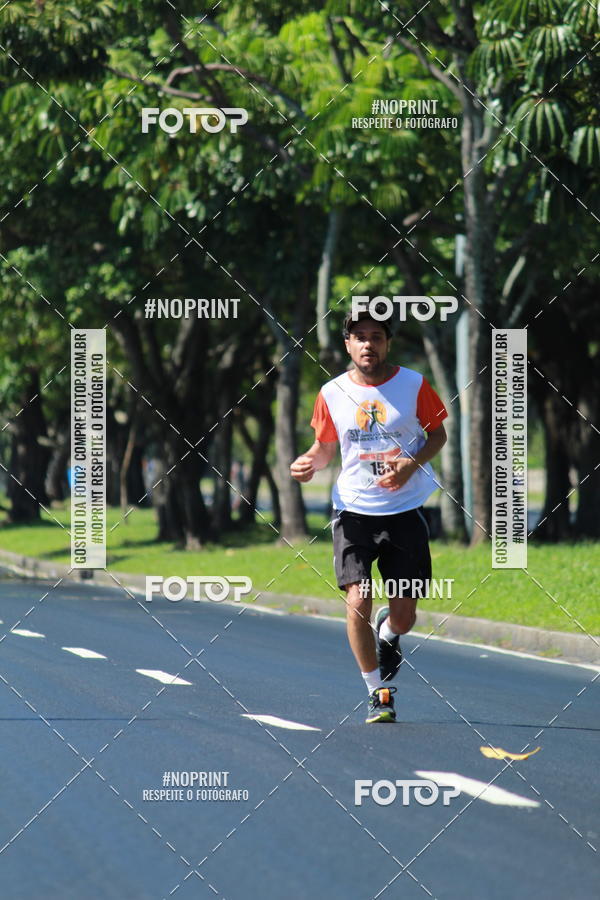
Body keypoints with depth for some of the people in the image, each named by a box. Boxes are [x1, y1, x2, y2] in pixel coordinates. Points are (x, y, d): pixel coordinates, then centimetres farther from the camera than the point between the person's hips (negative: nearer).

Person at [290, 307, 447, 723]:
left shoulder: (414, 385, -3)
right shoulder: (332, 393, 0)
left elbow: (438, 433, 7)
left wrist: (413, 463, -12)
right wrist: (308, 463, -10)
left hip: (406, 509, 0)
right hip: (354, 511, 0)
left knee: (404, 615, 1)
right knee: (358, 603, -15)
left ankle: (387, 635, 40)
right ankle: (379, 693, 2)